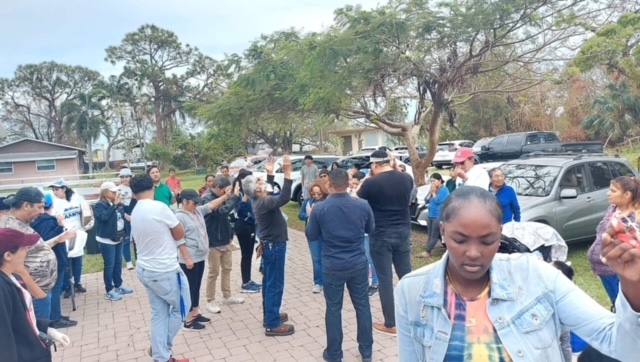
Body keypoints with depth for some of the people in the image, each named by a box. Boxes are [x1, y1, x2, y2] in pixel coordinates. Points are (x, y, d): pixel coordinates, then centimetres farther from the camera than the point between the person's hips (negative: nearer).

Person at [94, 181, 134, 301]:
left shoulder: (118, 203, 5)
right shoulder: (99, 205, -14)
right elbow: (104, 216, -33)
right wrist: (115, 205, -33)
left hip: (118, 238, 7)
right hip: (107, 240, -7)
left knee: (118, 263, 17)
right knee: (109, 265, -1)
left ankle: (118, 286, 31)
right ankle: (109, 291, 9)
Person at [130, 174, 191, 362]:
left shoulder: (135, 213, 6)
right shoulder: (159, 207, -19)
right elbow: (180, 234, -9)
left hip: (145, 269, 8)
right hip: (165, 271, -8)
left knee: (159, 313, 14)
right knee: (180, 308, 12)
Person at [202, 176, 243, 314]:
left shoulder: (220, 196, 4)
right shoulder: (207, 198, -20)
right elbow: (222, 211, -34)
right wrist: (234, 196, -32)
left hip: (225, 239, 8)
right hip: (214, 242, -8)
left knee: (227, 268, 16)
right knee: (214, 272, 3)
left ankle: (227, 296, 29)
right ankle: (210, 301, 17)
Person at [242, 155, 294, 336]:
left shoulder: (259, 200, 6)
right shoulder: (264, 202, -25)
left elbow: (272, 192, 27)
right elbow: (284, 198, -41)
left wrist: (270, 173, 20)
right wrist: (287, 173, -42)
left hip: (270, 244, 10)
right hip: (274, 246, -10)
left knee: (269, 282, 18)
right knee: (275, 284, -5)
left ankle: (270, 315, 30)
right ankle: (272, 324, 1)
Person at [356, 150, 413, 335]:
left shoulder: (371, 183, -14)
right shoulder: (407, 178, 0)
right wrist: (395, 168, 19)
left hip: (381, 235, -5)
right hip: (403, 232, 5)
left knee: (385, 278, 4)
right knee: (406, 274, 16)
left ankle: (390, 324, 12)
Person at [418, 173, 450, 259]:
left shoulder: (444, 190, -11)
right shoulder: (433, 190, 14)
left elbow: (438, 201, -21)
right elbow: (426, 200, 11)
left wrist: (433, 193, -9)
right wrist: (430, 192, -1)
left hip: (439, 216, -9)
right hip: (431, 215, 9)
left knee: (434, 235, -4)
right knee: (430, 235, 10)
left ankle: (427, 252, -6)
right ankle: (427, 252, 12)